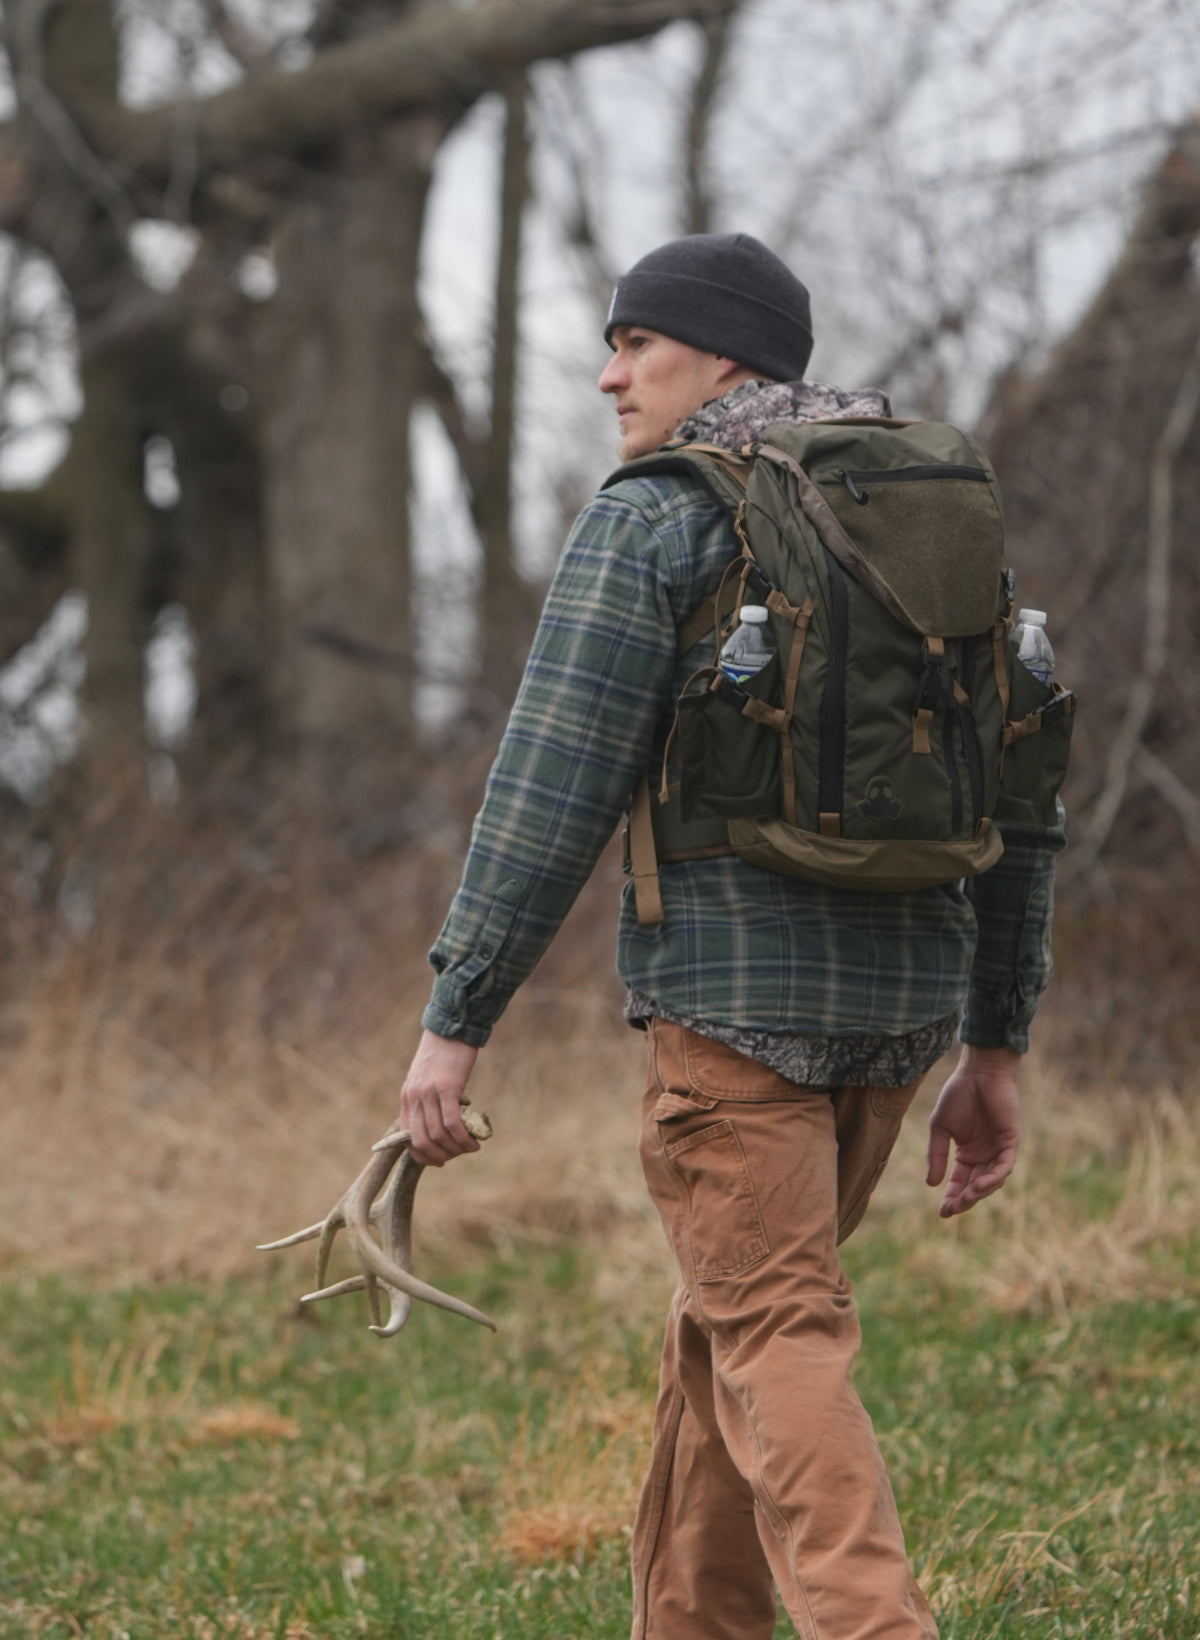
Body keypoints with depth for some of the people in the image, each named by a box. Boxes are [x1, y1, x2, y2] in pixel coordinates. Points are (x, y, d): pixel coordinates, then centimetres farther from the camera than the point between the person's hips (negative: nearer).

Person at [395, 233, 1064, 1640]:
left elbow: (550, 788, -12)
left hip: (735, 985, -7)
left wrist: (453, 1022, -8)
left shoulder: (649, 525, -7)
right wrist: (995, 1055, 17)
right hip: (903, 991, 7)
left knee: (776, 1344, -7)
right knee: (729, 1312, 20)